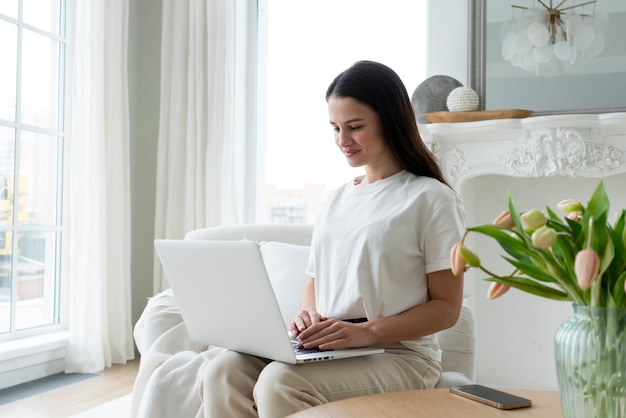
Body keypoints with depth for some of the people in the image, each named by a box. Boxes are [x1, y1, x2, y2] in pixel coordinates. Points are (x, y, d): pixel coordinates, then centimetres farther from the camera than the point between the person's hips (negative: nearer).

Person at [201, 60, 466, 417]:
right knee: (224, 373, -21)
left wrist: (367, 332, -21)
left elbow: (447, 307, -7)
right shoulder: (337, 200, 17)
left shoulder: (431, 198, -4)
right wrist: (308, 315, -3)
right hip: (323, 348, 6)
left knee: (280, 382, -32)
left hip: (399, 354, -5)